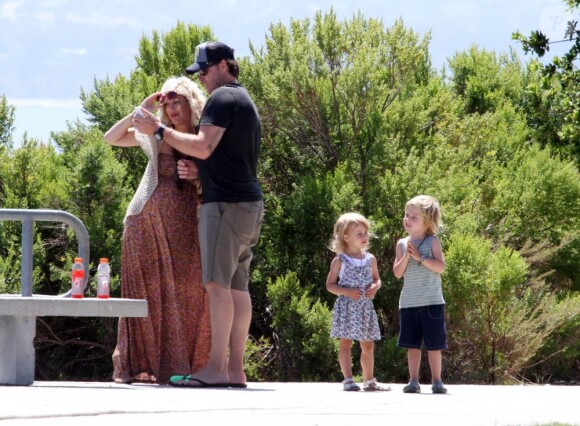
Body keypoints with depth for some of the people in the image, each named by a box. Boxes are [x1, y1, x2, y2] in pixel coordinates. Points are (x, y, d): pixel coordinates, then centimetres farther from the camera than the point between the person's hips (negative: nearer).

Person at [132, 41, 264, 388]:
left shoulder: (223, 97, -7)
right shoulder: (246, 101, 25)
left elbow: (203, 147, -18)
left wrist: (160, 130, -11)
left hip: (226, 203, -10)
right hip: (250, 203, 10)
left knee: (218, 283, -14)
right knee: (237, 286, 6)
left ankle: (216, 368, -20)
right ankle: (236, 369, 4)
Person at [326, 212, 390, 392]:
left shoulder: (370, 259, 8)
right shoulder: (339, 261, -4)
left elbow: (377, 279, 19)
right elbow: (330, 285, -3)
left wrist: (375, 287, -5)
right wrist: (346, 291, -18)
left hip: (366, 307, 5)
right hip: (347, 306, -5)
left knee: (368, 345, 10)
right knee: (346, 343, -7)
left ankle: (369, 380, 20)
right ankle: (348, 379, -8)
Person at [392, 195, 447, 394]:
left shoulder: (432, 241, -3)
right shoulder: (402, 244, 7)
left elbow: (440, 267, -13)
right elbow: (398, 273, 2)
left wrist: (419, 257, -18)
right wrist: (406, 256, -13)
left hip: (431, 302, -3)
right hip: (409, 302, 3)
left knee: (434, 344, 1)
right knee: (412, 344, 5)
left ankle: (436, 381, 8)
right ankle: (413, 381, 9)